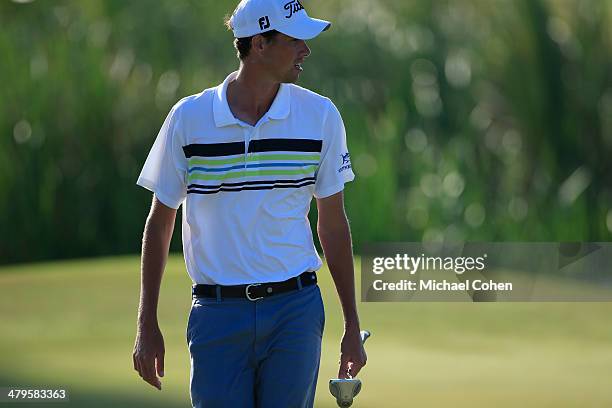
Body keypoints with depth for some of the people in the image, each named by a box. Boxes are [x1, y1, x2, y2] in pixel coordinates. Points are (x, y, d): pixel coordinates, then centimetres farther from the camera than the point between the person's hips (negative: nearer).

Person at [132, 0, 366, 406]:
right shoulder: (189, 118, -1)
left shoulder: (320, 116, 3)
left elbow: (333, 223, 9)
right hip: (217, 311, -1)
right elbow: (160, 223, 7)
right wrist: (147, 326, 4)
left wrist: (353, 327, 9)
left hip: (296, 311, 1)